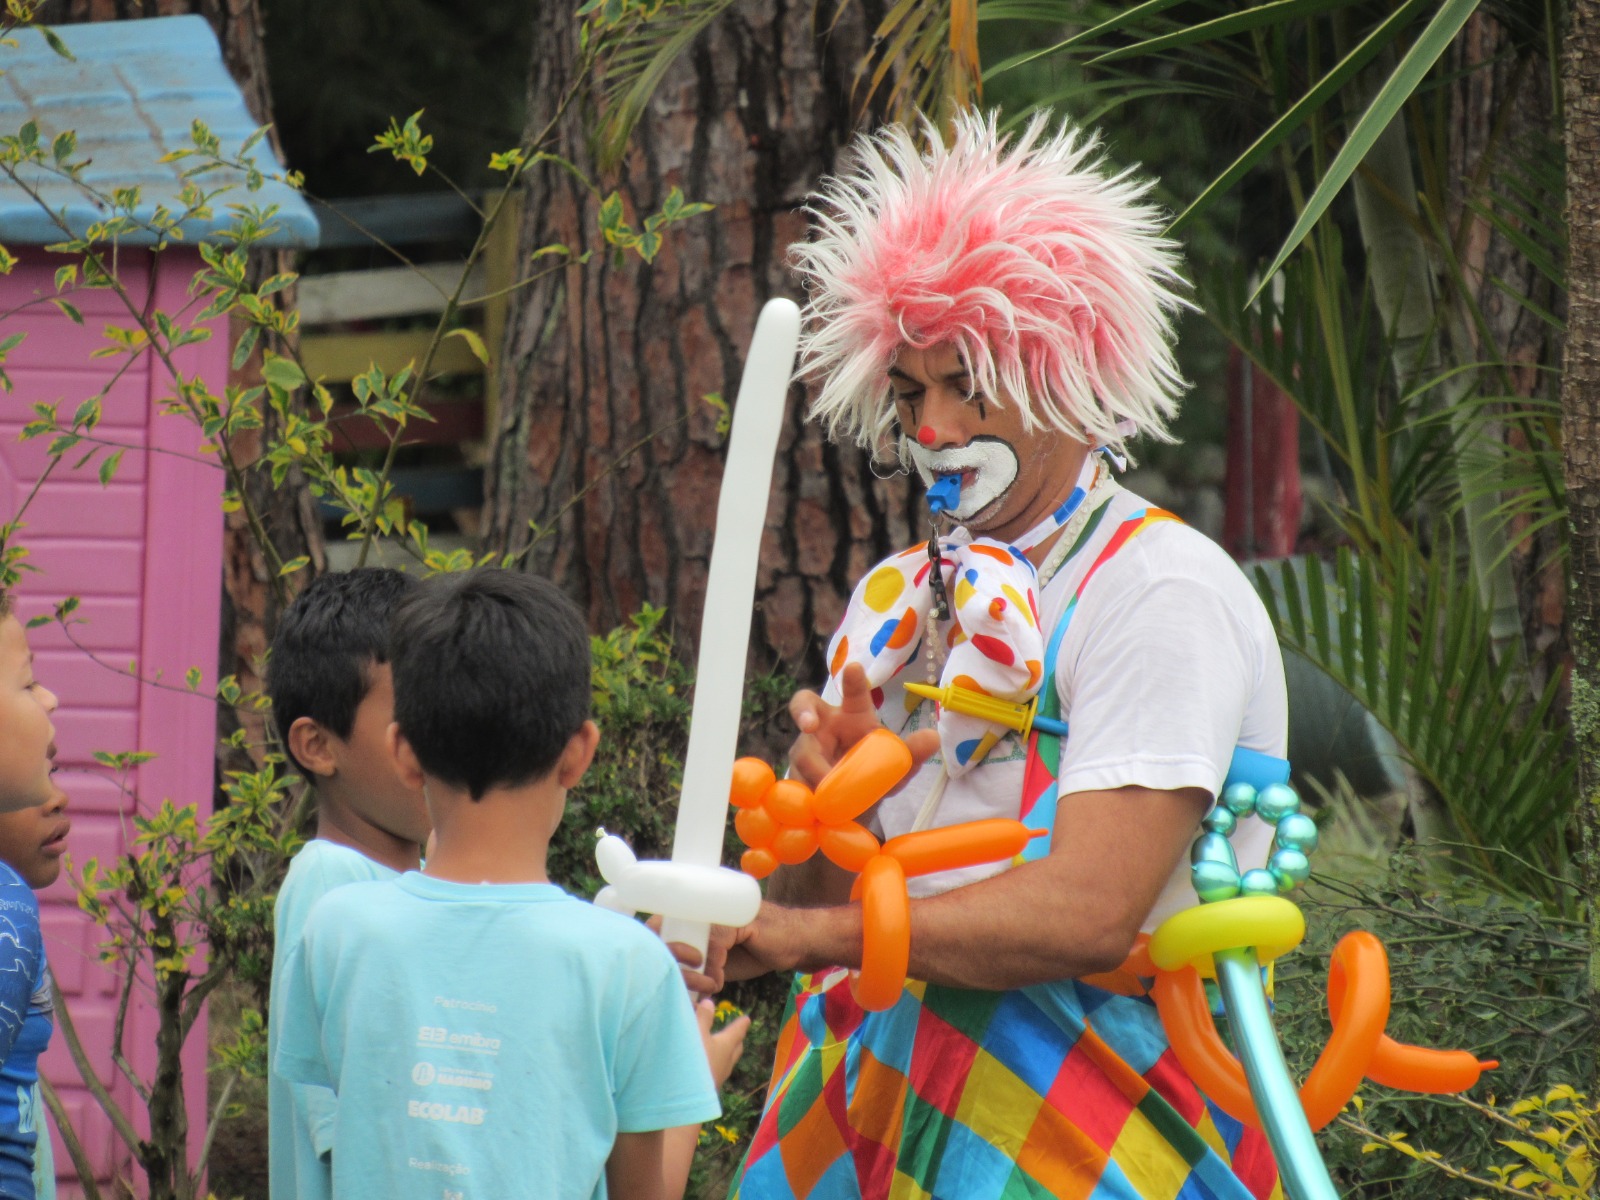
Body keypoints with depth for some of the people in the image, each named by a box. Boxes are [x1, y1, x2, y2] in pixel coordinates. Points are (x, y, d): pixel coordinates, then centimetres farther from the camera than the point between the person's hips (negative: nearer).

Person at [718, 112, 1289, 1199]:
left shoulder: (1160, 591, -11)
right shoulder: (904, 599, 12)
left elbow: (1088, 913, -22)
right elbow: (804, 907, 10)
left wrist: (809, 935, -15)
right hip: (883, 1088, 6)